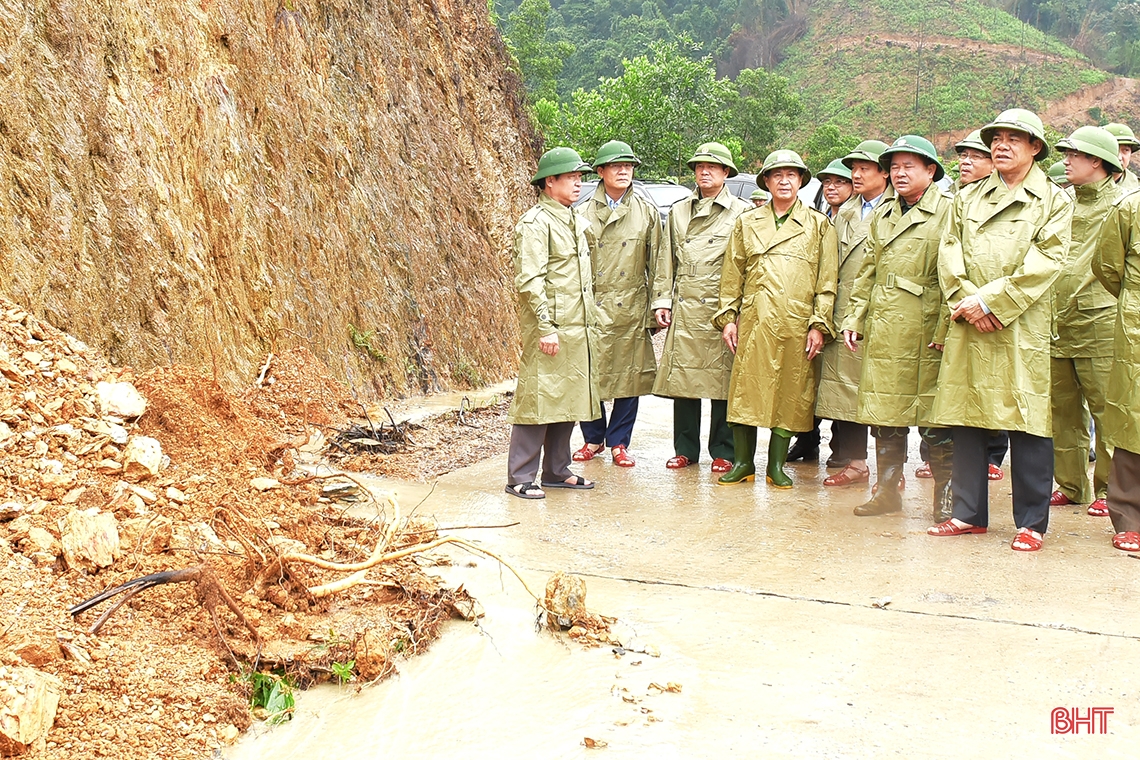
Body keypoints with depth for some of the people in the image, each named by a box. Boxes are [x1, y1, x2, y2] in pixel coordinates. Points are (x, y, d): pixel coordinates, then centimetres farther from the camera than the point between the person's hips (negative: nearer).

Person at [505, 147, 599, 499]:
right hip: (550, 329, -9)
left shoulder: (577, 222, 17)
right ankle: (520, 478, 1)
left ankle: (557, 471, 22)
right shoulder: (535, 223, -11)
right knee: (538, 397, -6)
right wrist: (545, 328, -22)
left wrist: (590, 321, 19)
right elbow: (529, 281, -18)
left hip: (578, 329, 9)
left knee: (568, 398, 12)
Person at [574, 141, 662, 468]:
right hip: (592, 307, 0)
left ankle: (618, 442, 17)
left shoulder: (647, 213, 7)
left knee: (628, 376, 4)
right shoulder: (585, 213, 5)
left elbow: (656, 265, 8)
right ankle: (593, 439, 20)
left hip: (631, 309, 1)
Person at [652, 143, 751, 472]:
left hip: (721, 309, -3)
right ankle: (685, 449, 15)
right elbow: (666, 260, 18)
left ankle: (723, 451, 11)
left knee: (722, 381, 0)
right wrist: (662, 300, 9)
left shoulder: (741, 212, 4)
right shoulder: (678, 211, 16)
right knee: (681, 379, 4)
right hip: (683, 309, 3)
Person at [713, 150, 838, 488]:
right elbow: (732, 275, 13)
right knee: (746, 390, -1)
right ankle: (743, 462, 11)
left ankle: (777, 465, 14)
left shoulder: (819, 225, 9)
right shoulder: (747, 223, 13)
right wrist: (728, 317, 4)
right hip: (754, 321, 1)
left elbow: (827, 282, 5)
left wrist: (819, 324, -4)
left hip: (796, 326, -1)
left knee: (789, 395, 3)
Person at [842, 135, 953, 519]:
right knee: (885, 417, 9)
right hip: (883, 333, 5)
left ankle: (945, 497, 10)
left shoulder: (948, 212, 0)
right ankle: (887, 491, 20)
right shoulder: (881, 216, 18)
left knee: (934, 422, -1)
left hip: (926, 335, -5)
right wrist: (854, 318, 11)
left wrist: (945, 331, -12)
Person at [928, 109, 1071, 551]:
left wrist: (991, 300, -14)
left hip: (1023, 328, -3)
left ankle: (1031, 523, 6)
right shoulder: (966, 200, 18)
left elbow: (1045, 262, -6)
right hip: (968, 329, 3)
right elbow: (948, 255, 8)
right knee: (966, 422, 5)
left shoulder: (1054, 202, 7)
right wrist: (967, 304, -9)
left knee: (1027, 424, -2)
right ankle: (969, 513, 16)